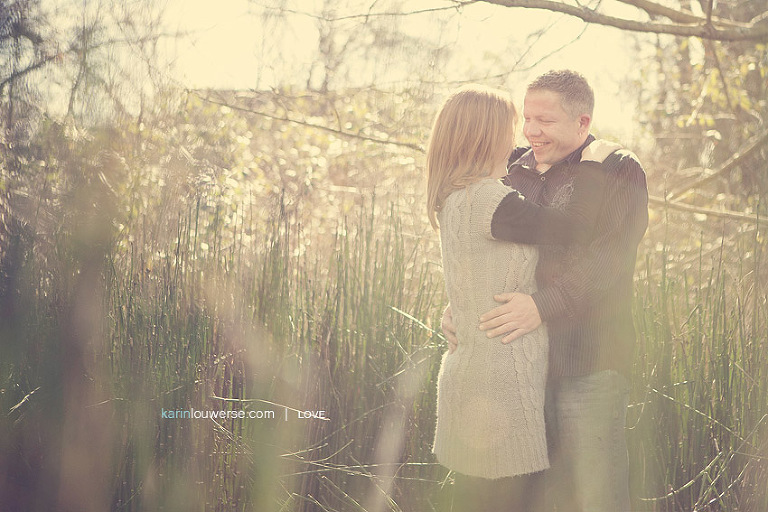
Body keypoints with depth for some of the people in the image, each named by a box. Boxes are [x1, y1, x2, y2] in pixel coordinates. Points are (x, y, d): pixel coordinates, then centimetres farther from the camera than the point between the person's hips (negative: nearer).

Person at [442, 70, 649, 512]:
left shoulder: (618, 172, -3)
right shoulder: (516, 173, 15)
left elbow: (608, 256, -17)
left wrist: (543, 305, -27)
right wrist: (456, 305, 0)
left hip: (588, 360, -6)